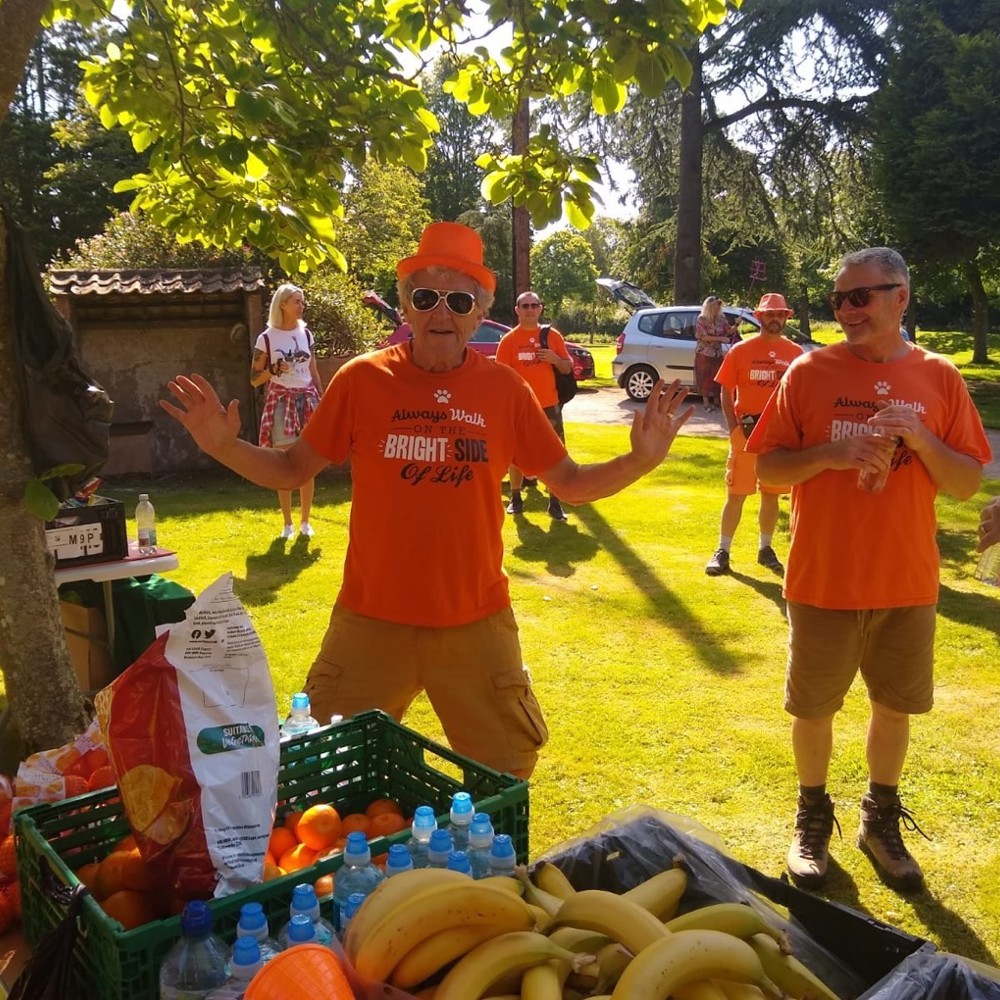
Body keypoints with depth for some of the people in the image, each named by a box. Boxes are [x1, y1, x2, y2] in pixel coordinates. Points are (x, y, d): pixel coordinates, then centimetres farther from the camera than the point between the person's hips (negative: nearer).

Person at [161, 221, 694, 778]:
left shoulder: (505, 388, -3)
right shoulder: (362, 379, -5)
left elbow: (570, 483, 4)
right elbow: (292, 470, 3)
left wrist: (639, 461, -13)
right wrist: (224, 447, -14)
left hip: (477, 622, 1)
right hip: (372, 620, 0)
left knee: (504, 777, 16)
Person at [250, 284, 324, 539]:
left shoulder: (306, 334, 9)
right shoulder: (267, 338, -2)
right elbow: (254, 379, 1)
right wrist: (273, 369, -18)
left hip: (307, 399, 3)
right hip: (281, 402, -3)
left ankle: (305, 521, 12)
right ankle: (287, 524, 9)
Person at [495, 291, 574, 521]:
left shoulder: (552, 335, 5)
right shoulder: (508, 340, 0)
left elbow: (568, 368, 9)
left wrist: (555, 359, -12)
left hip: (549, 405, 1)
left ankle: (555, 503, 8)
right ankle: (515, 498, 23)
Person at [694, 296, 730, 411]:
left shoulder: (721, 319, 3)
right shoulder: (701, 319, -10)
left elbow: (729, 332, 4)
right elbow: (703, 337, -17)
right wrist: (720, 338, -22)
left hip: (717, 353, 4)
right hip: (704, 353, -4)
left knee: (715, 378, 4)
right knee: (705, 379, 1)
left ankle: (712, 400, 18)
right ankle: (706, 403, 9)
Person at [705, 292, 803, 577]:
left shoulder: (795, 353, 4)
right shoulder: (740, 350, -1)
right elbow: (726, 392, 0)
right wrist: (734, 428, -10)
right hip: (746, 433, -2)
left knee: (771, 495, 10)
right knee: (736, 494, 1)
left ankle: (765, 549, 23)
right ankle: (723, 551, 7)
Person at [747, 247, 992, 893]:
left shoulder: (939, 378, 0)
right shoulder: (810, 372, -4)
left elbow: (969, 484, 1)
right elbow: (767, 468, -3)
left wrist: (918, 437, -16)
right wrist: (828, 454, -20)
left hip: (907, 581, 2)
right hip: (823, 578, -1)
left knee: (895, 705, 15)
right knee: (813, 707, 10)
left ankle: (881, 820, 38)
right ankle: (813, 819, 34)